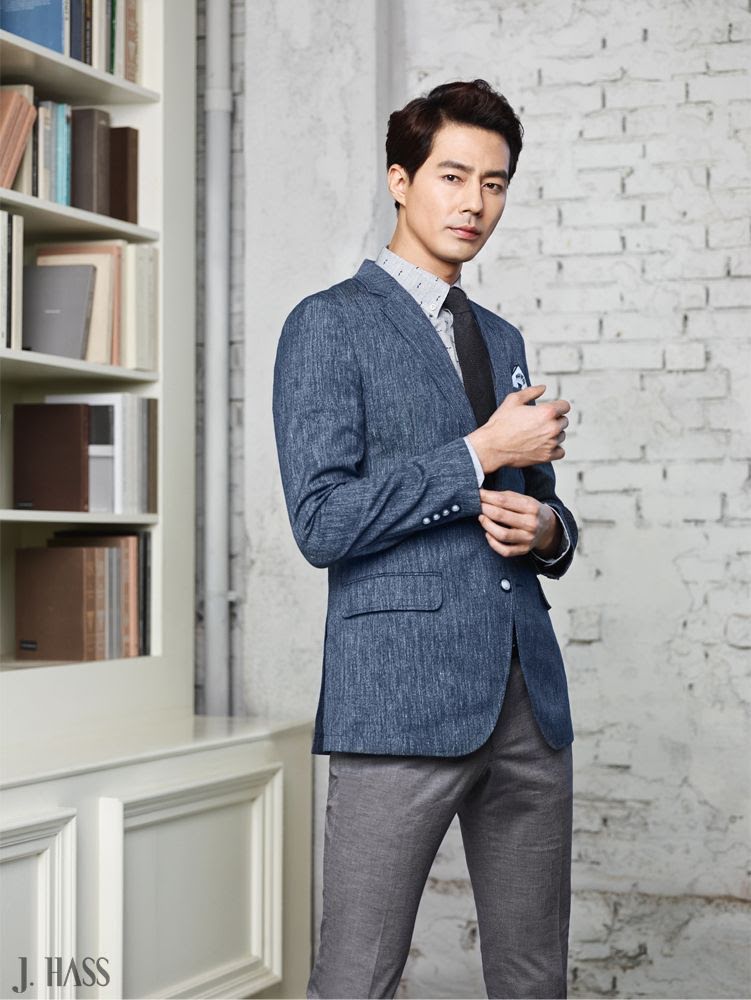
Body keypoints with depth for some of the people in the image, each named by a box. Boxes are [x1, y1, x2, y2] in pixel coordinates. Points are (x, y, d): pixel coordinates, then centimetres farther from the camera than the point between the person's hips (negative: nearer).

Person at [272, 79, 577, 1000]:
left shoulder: (502, 341, 21)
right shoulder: (329, 326, 0)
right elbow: (323, 522, -11)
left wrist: (546, 529, 3)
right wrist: (481, 454, -10)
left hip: (527, 694, 7)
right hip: (403, 698, -7)